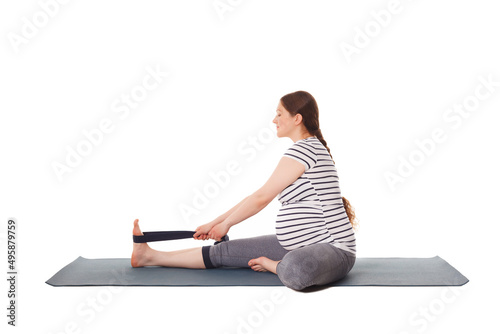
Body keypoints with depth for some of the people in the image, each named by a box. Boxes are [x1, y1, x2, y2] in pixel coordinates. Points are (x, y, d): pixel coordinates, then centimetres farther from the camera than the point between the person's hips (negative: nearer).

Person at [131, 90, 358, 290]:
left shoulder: (304, 148, -16)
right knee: (225, 251, 7)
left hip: (333, 250, -9)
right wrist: (215, 223, 17)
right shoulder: (309, 149, 16)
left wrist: (226, 224, 2)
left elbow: (262, 198, -13)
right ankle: (150, 256, 16)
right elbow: (260, 196, 17)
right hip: (300, 245, 9)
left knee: (294, 270, -45)